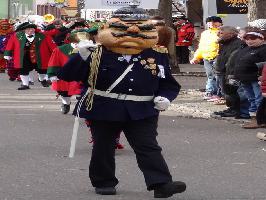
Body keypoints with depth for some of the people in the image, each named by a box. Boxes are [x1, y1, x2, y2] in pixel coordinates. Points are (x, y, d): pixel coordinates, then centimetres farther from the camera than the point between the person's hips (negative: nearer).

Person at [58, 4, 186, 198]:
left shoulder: (157, 55, 0)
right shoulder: (98, 55, -6)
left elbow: (169, 84, 11)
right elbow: (67, 76, -7)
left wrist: (164, 97, -11)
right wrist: (81, 57, -24)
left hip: (142, 113, 0)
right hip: (103, 111, 0)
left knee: (148, 148, -8)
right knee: (103, 148, 9)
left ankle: (161, 184, -12)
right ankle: (104, 182, 25)